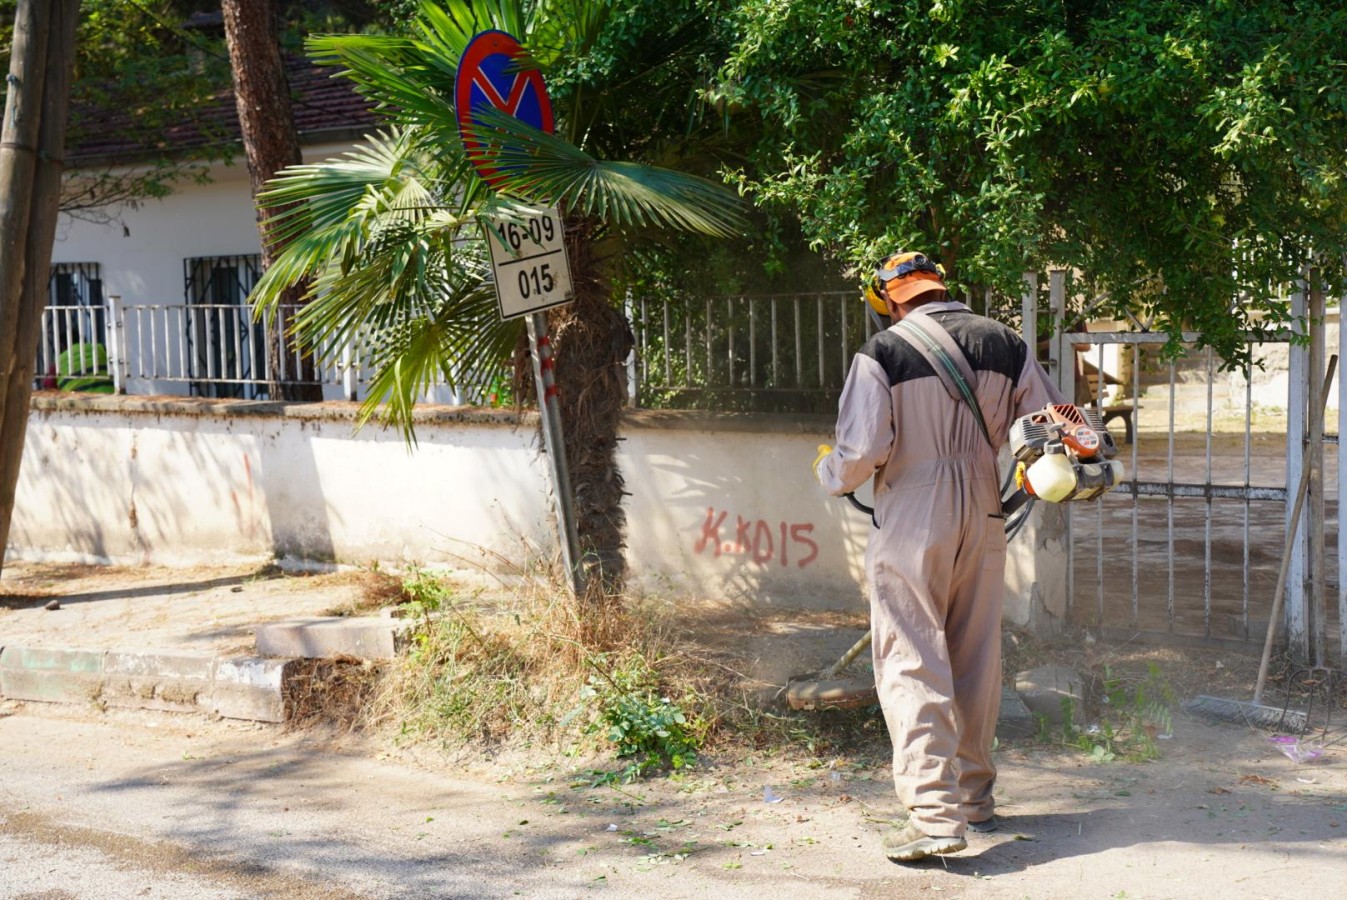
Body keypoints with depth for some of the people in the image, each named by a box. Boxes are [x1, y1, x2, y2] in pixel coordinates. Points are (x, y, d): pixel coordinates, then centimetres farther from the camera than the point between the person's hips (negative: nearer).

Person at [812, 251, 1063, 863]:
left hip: (911, 526, -5)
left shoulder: (883, 353, -11)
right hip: (983, 525, 5)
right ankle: (975, 798, 27)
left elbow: (860, 453, -15)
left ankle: (935, 815, -9)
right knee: (976, 662, 15)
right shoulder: (1004, 345, 4)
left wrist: (828, 472, 6)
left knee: (912, 665, -2)